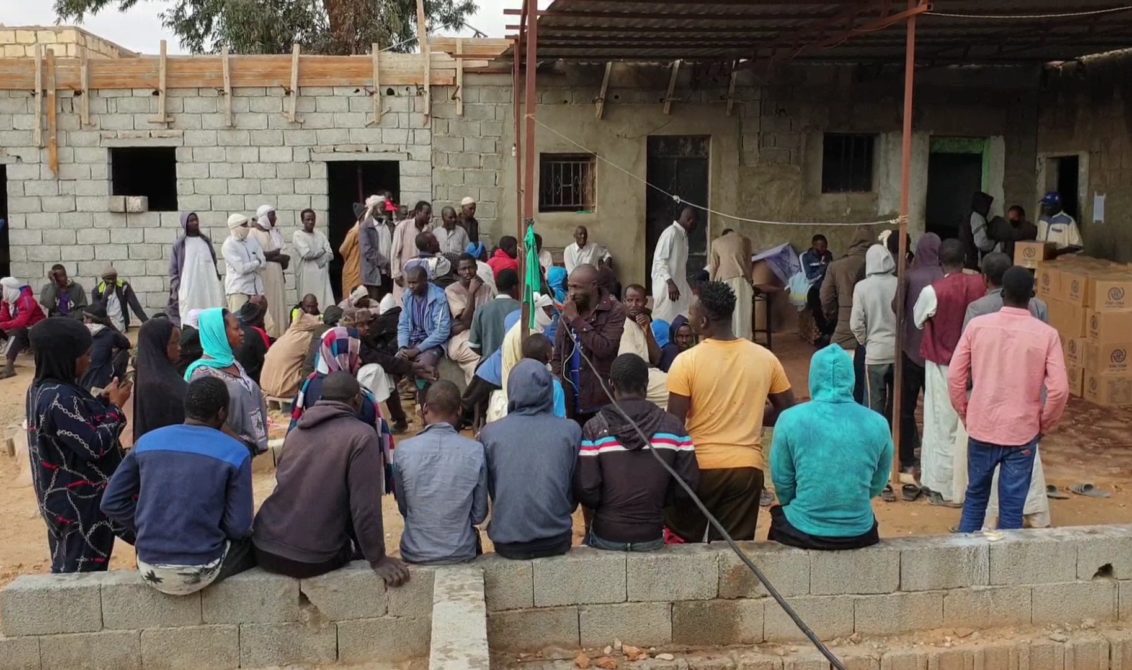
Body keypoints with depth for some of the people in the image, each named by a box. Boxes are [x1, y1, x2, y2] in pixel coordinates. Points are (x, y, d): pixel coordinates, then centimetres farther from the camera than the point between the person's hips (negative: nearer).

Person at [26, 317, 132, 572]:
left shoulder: (41, 388, 4)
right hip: (81, 501, -10)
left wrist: (103, 400, 3)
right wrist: (115, 406, -15)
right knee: (84, 572, 3)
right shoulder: (60, 398, -27)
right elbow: (94, 446, -25)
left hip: (64, 495, 10)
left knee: (67, 567, 20)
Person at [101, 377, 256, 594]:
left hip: (149, 569, 4)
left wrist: (147, 530, 14)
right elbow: (239, 527, -9)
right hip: (201, 571, -4)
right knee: (251, 542, 24)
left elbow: (111, 502, 3)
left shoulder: (147, 442, 2)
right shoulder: (235, 453, -8)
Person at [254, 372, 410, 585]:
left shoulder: (295, 432, 11)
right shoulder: (361, 436, -9)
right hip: (311, 558, -6)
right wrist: (377, 559, -2)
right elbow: (365, 505, -13)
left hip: (264, 548, 6)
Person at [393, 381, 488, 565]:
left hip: (416, 554, 0)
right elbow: (479, 515, -4)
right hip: (462, 554, 0)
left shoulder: (404, 450, -13)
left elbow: (403, 508, 1)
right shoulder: (476, 451, -14)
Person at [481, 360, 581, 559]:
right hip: (557, 541, 0)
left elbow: (487, 490, 5)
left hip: (507, 543, 0)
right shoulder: (571, 431, -7)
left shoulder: (490, 433, -7)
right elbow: (576, 490, 3)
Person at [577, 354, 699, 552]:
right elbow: (689, 483, -5)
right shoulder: (673, 427, -6)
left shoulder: (594, 428, -12)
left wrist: (605, 506, 7)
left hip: (606, 537, -1)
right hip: (651, 537, 1)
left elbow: (585, 489, -14)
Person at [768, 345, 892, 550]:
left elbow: (782, 484, -2)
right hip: (859, 534, 2)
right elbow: (877, 485, 7)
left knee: (779, 515, 32)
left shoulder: (790, 419, -12)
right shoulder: (877, 424, -6)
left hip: (803, 533, -2)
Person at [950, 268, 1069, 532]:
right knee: (1012, 507, 8)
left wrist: (963, 413, 11)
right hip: (1022, 433, -2)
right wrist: (1045, 425, 4)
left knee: (975, 496, 19)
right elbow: (1059, 389, -12)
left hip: (981, 428, 2)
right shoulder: (1046, 334, -9)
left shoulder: (977, 325, -6)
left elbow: (955, 376, -3)